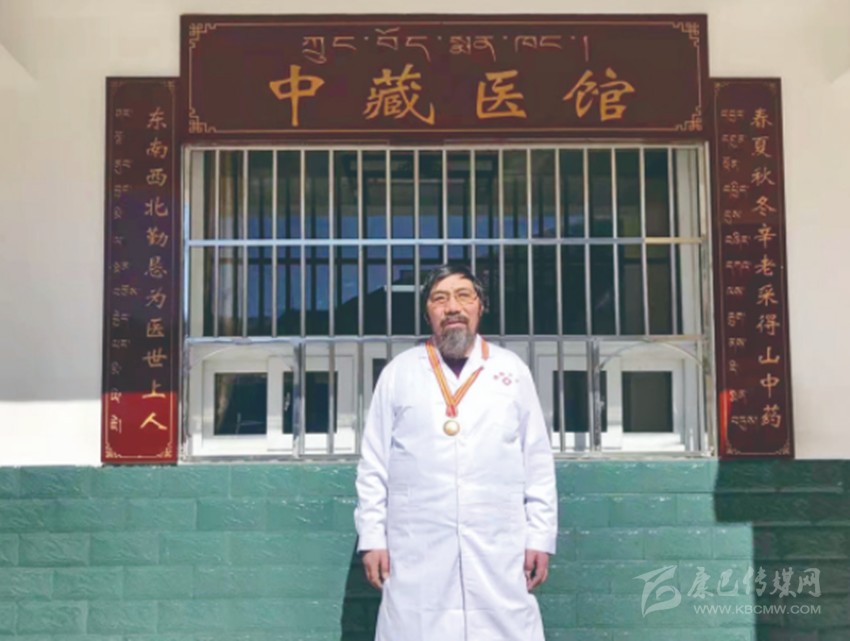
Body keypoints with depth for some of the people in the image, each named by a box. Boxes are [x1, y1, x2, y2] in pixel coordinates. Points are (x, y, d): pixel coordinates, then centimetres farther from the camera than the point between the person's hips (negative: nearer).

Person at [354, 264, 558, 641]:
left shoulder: (512, 370, 9)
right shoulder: (398, 372, 7)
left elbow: (538, 462, 8)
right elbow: (373, 464, 6)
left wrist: (541, 537, 3)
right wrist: (372, 537, 0)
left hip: (499, 550, 1)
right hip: (417, 551, 0)